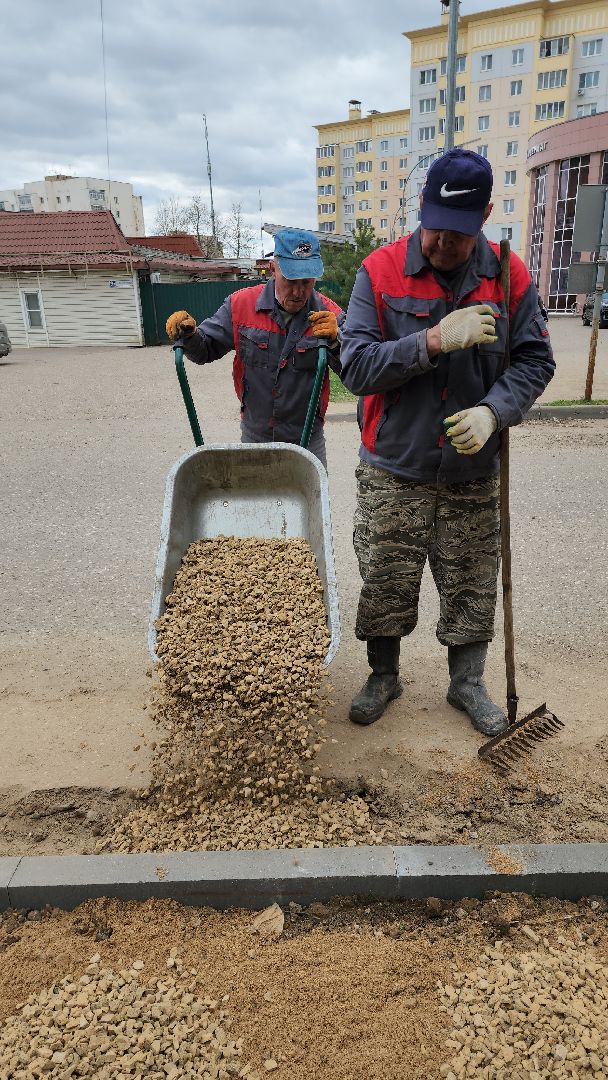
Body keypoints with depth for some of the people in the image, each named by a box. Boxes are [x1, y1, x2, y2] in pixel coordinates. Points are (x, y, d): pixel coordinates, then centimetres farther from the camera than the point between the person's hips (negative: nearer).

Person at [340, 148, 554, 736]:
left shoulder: (510, 276, -1)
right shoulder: (380, 271, -7)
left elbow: (534, 361, 2)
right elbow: (356, 366, -13)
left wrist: (493, 411, -17)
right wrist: (434, 341, -25)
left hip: (473, 472, 2)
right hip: (393, 470, -1)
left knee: (471, 585, 14)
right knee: (384, 582, 9)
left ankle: (467, 683, 37)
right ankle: (384, 675, 34)